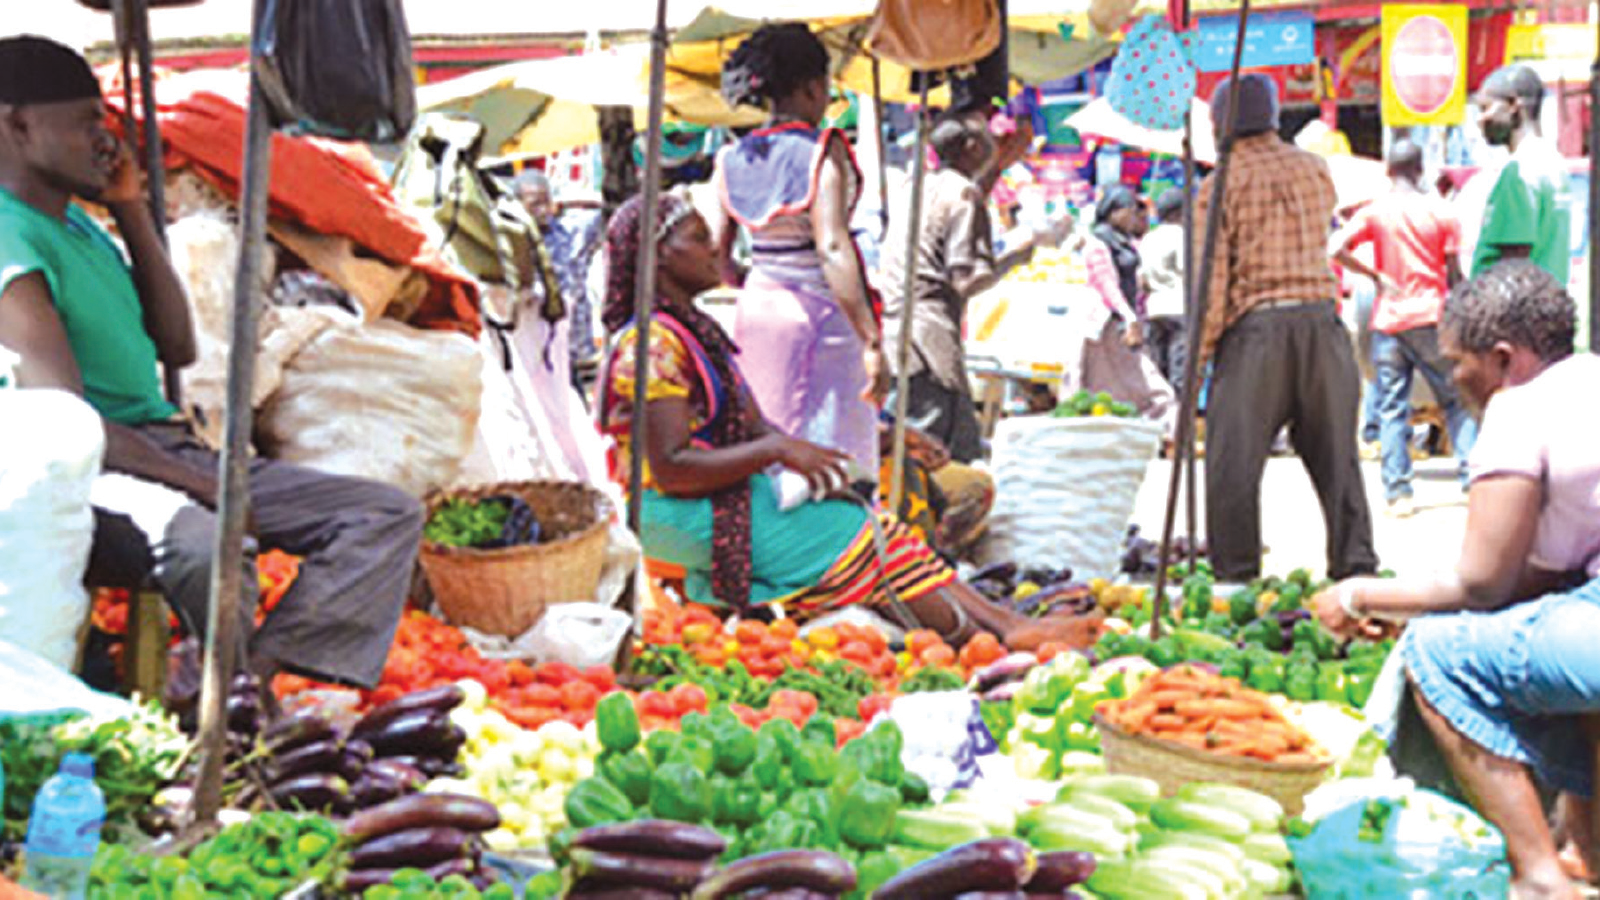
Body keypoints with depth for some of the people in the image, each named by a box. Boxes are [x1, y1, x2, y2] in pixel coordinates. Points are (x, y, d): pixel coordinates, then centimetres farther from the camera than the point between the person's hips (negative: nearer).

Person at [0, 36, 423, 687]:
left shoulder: (80, 227, 20)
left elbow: (177, 347, 20)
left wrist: (131, 211, 14)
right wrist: (198, 484, -21)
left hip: (167, 450, 10)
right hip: (97, 470, -10)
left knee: (390, 513, -1)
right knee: (207, 547, -43)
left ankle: (263, 669, -21)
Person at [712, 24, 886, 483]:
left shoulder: (732, 158, 5)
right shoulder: (822, 151, -12)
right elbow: (832, 250, -23)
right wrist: (872, 341, -24)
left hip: (755, 308, 7)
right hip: (817, 311, -6)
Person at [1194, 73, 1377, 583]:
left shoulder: (1220, 185, -3)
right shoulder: (1314, 169, 10)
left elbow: (1211, 279, -7)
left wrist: (1202, 352, -1)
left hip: (1254, 325, -4)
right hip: (1321, 316, 4)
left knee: (1234, 462, 3)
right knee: (1337, 456, 11)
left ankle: (1236, 578, 2)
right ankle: (1356, 566, 12)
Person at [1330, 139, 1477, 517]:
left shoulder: (1374, 211, 0)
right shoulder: (1440, 210, 1)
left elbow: (1337, 249, -13)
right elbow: (1454, 272, 2)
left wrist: (1375, 276, -2)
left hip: (1387, 319, 0)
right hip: (1430, 316, 0)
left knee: (1392, 408, 2)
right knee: (1456, 399, 10)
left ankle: (1398, 493, -2)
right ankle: (1473, 476, 4)